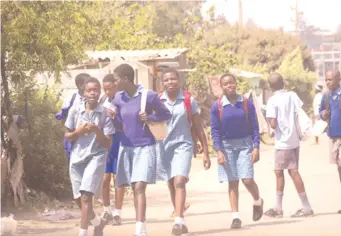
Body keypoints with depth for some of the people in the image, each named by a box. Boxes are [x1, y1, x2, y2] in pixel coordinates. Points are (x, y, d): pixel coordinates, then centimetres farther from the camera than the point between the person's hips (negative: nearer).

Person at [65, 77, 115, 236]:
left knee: (86, 196, -17)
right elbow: (67, 136, 9)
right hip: (77, 157, 4)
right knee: (79, 198, 11)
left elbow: (108, 143, -4)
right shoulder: (75, 111, 1)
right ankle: (98, 223, 36)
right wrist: (79, 131, -11)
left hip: (96, 157, -4)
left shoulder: (105, 114, -4)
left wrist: (96, 130, -20)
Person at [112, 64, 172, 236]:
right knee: (135, 189, 8)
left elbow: (166, 115, 0)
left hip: (145, 147, -5)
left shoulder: (149, 96, -12)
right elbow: (119, 122, 12)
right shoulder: (118, 98, 2)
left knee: (140, 187, -16)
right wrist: (112, 118, -10)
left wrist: (149, 117, -17)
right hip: (126, 147, 5)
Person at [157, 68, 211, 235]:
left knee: (179, 182, -20)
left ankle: (178, 221, -28)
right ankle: (181, 222, 24)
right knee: (172, 185, 11)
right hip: (164, 146, 3)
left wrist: (205, 153, 4)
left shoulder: (189, 101, -1)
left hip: (183, 146, -3)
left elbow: (198, 128, 4)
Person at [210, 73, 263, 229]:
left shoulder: (247, 104, -3)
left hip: (245, 144, -1)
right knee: (232, 182, 2)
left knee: (247, 179, -10)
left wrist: (256, 147, -8)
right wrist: (219, 151, -9)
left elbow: (255, 127, 0)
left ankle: (258, 202, 21)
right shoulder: (217, 106, -3)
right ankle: (235, 217, 7)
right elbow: (215, 130, -1)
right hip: (227, 146, 1)